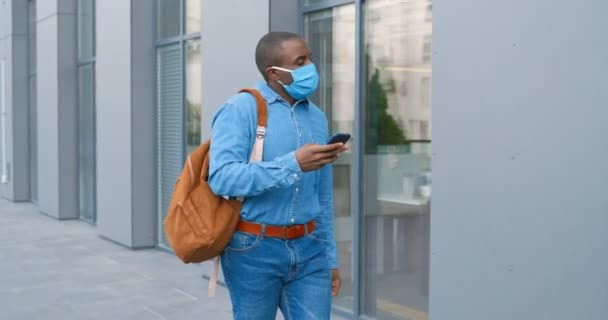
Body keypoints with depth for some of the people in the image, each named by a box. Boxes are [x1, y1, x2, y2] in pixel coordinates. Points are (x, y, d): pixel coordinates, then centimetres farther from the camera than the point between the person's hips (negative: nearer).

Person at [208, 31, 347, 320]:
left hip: (309, 249, 5)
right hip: (254, 250, -5)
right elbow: (222, 177, -23)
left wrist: (330, 257, 15)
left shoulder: (317, 117, 10)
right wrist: (293, 165, -28)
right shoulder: (240, 110, -9)